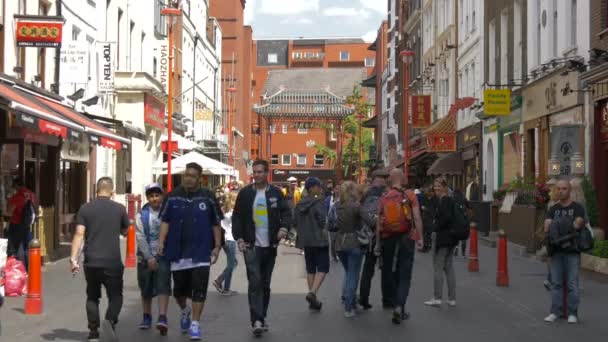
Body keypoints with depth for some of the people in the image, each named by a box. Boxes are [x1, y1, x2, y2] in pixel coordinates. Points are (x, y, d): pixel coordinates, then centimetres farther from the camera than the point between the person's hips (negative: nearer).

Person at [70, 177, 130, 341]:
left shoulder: (85, 209, 1)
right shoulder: (119, 208, 1)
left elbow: (79, 234, -7)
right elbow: (125, 232, 15)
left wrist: (74, 258, -9)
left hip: (91, 261, 1)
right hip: (113, 262, -1)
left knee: (92, 297, 15)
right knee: (115, 295, 8)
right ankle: (110, 320, -17)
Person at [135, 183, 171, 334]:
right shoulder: (142, 215, -1)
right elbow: (141, 238, -7)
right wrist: (149, 257, -14)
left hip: (163, 255, -1)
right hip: (145, 256, 1)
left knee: (163, 286, -14)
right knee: (146, 289, 11)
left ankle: (162, 317, -18)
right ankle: (147, 316, 27)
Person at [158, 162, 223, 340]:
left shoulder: (208, 197, 1)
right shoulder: (173, 197, 3)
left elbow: (216, 224, 6)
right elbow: (165, 221, 5)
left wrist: (217, 246, 2)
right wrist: (161, 242, -5)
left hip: (201, 252, -1)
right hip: (178, 252, 2)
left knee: (199, 289, -5)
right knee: (179, 289, 12)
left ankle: (195, 323, 5)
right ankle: (184, 310, 42)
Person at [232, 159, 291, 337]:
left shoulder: (276, 193, 6)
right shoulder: (245, 193, 3)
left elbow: (286, 212, 3)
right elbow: (237, 216, 4)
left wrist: (284, 227, -17)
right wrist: (239, 238, -5)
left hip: (270, 246, 2)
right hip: (251, 246, -2)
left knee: (265, 284, 11)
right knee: (255, 282, -12)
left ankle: (262, 317, 22)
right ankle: (257, 321, -15)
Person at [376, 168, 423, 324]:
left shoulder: (384, 197, 1)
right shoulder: (409, 195, -5)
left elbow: (379, 223, 1)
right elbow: (417, 218, -11)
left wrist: (378, 243, 7)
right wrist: (419, 238, -7)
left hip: (388, 239, 2)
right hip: (406, 238, -2)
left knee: (389, 273, 14)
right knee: (404, 275, 2)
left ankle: (395, 305, 24)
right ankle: (399, 306, -11)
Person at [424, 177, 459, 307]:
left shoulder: (444, 200, -14)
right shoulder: (451, 200, 14)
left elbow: (447, 217, -24)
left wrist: (435, 228, -13)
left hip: (442, 238, -9)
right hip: (451, 238, 9)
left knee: (437, 267, -2)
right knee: (449, 267, 11)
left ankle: (437, 298, 1)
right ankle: (452, 298, 13)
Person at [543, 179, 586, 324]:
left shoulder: (578, 208, 1)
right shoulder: (553, 209, 11)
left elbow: (578, 225, -15)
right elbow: (547, 227, -3)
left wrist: (557, 229, -10)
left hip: (572, 251, -3)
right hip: (556, 251, 3)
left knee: (572, 283, -4)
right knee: (556, 282, 2)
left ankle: (572, 314, 2)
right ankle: (555, 312, 6)